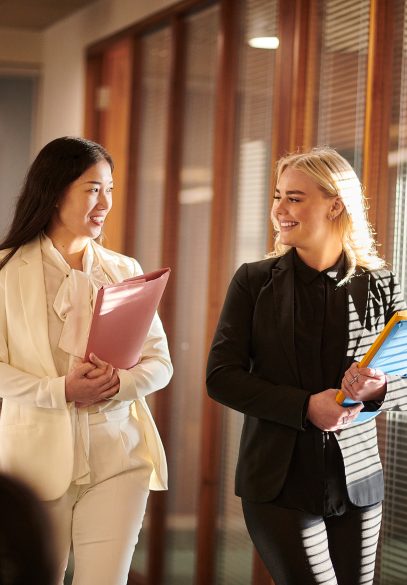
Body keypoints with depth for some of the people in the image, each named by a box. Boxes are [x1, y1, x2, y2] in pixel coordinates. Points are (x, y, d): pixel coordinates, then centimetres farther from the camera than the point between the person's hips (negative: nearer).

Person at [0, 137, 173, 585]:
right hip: (40, 456, -2)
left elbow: (159, 362, 6)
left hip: (118, 456, 3)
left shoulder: (124, 271, 10)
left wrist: (117, 384, -14)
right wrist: (62, 390, -20)